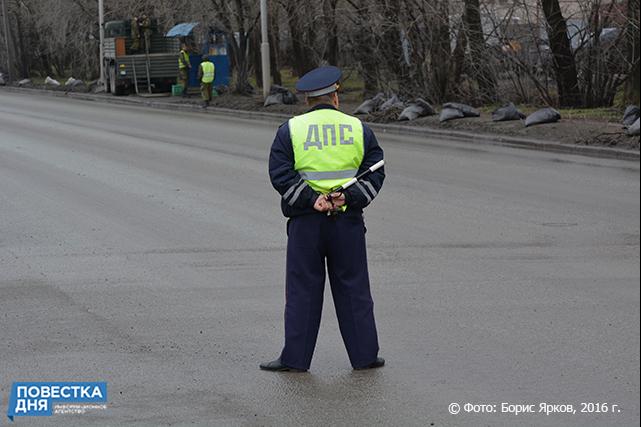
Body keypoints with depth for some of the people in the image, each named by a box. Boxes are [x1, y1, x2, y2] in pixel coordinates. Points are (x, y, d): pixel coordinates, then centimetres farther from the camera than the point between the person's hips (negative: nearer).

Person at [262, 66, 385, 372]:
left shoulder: (290, 130, 1)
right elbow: (374, 173, -1)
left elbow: (280, 174, -9)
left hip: (305, 221, -1)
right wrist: (348, 198, -11)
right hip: (348, 220, 1)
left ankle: (295, 358, 4)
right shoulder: (358, 129, 6)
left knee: (302, 290, 4)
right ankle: (364, 355, 12)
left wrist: (311, 200, -13)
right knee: (353, 289, 8)